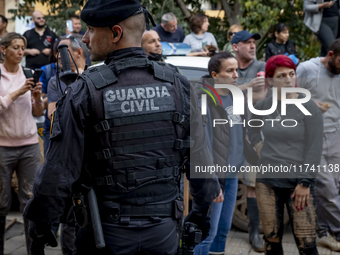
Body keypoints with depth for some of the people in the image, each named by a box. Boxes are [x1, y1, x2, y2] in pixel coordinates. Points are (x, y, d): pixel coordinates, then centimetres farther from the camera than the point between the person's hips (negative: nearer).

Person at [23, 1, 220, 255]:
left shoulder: (83, 93, -13)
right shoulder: (179, 86, -5)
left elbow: (58, 172, -12)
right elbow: (201, 161, -1)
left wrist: (40, 228, 3)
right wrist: (203, 214, 14)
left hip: (107, 233, -2)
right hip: (164, 230, 2)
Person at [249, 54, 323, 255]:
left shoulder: (308, 107, -6)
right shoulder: (263, 106, 6)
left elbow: (314, 148, -9)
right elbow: (253, 129, 27)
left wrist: (305, 183, -12)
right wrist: (260, 148, 10)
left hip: (298, 182, -4)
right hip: (267, 181, 4)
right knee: (272, 239, 9)